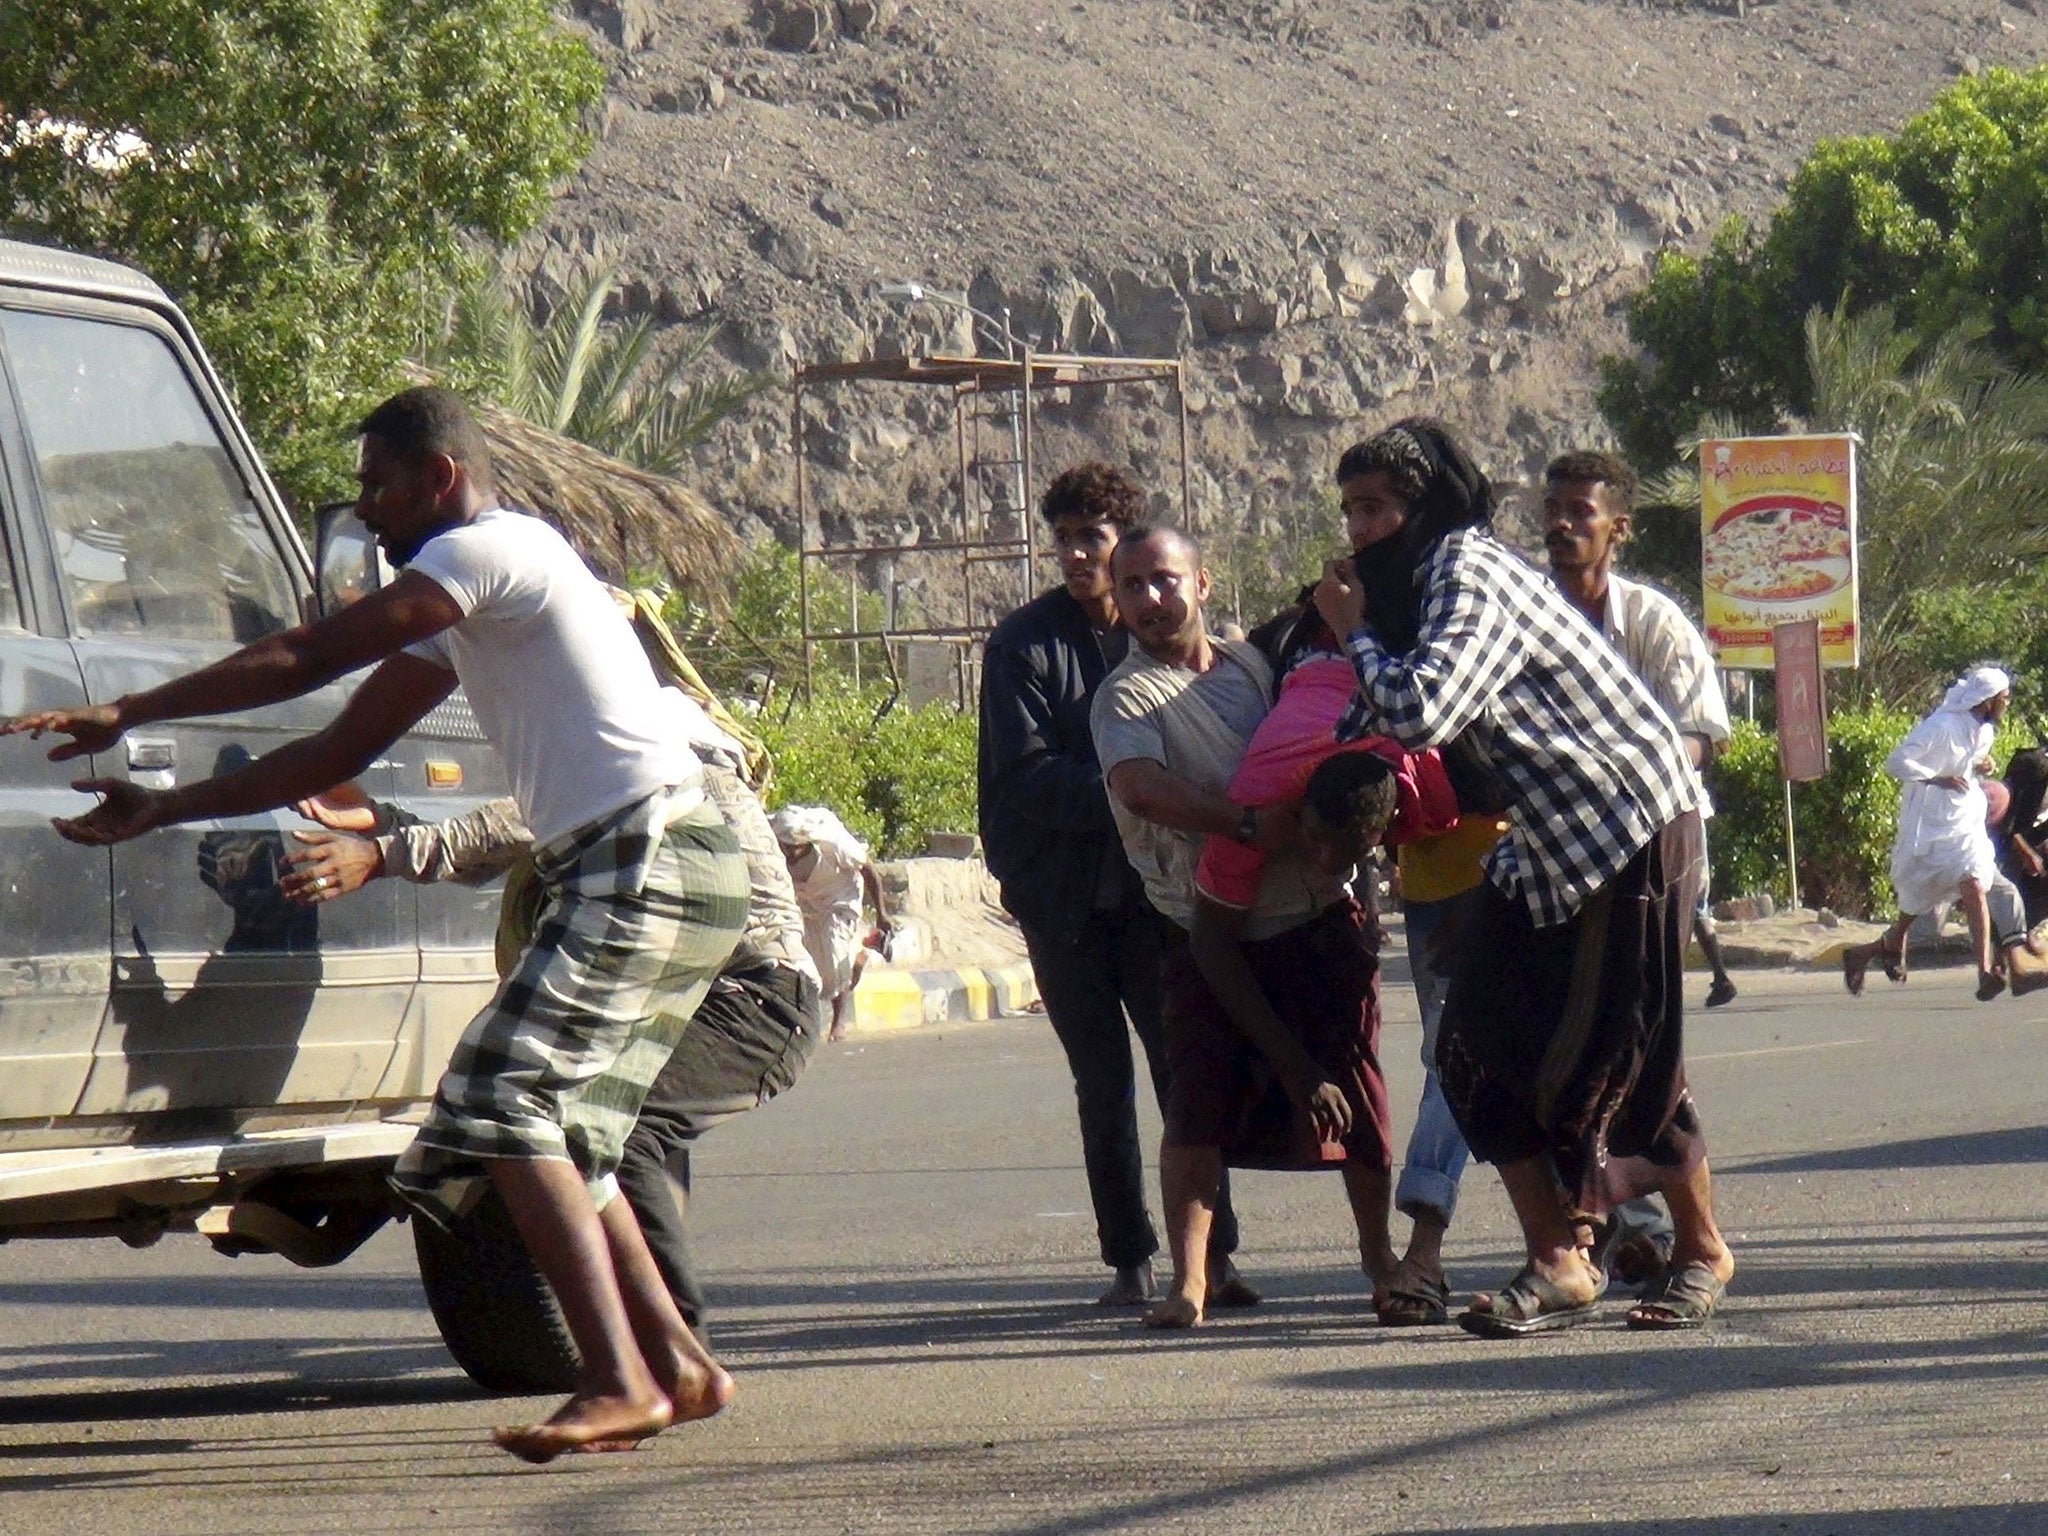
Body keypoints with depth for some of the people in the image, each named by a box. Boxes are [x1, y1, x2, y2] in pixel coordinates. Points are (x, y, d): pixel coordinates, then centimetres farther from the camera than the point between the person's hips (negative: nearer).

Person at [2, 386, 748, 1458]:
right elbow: (342, 751, 23)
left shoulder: (489, 548, -7)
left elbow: (310, 658, -12)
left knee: (509, 1105, -19)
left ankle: (618, 1382, -28)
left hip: (651, 858, -10)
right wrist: (161, 811, 19)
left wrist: (121, 715, -9)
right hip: (613, 875, 10)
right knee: (554, 1136, 14)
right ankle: (676, 1366, 17)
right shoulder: (463, 608, 24)